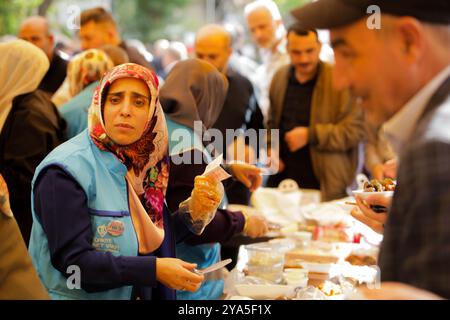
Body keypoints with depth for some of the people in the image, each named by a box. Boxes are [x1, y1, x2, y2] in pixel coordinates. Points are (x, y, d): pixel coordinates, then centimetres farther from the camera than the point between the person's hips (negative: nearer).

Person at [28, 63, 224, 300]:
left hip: (139, 293, 6)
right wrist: (154, 269, -20)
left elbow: (153, 240, 9)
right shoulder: (65, 172, -15)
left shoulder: (139, 163, 5)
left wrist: (192, 212, -5)